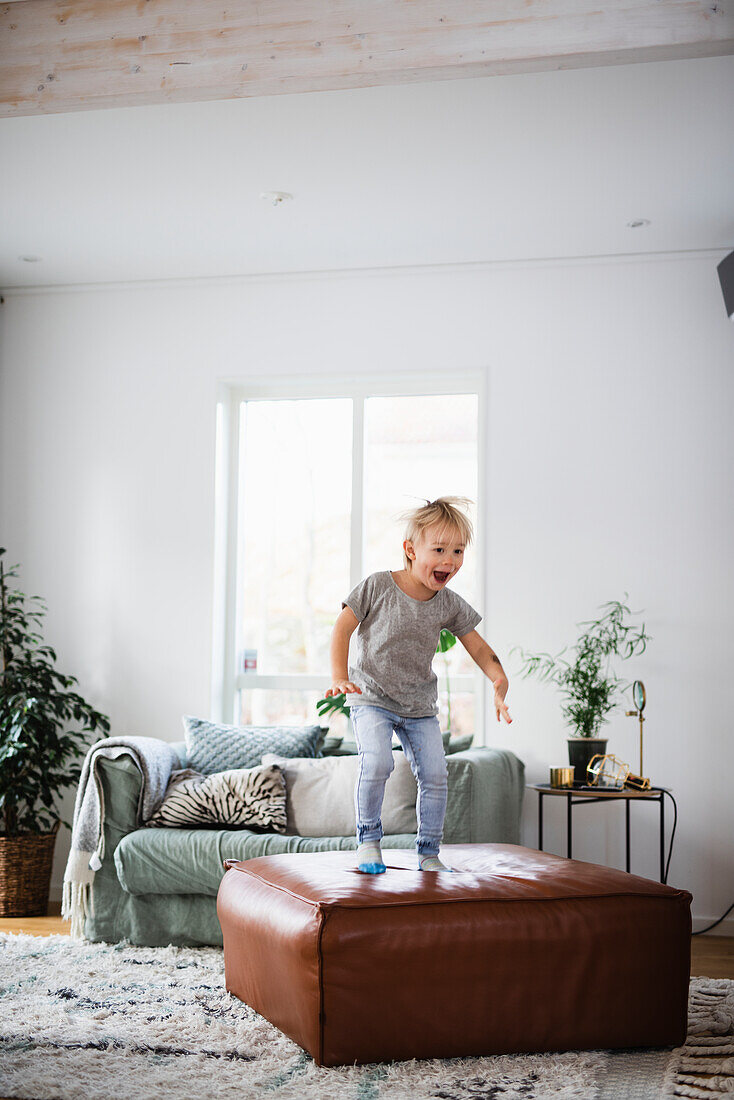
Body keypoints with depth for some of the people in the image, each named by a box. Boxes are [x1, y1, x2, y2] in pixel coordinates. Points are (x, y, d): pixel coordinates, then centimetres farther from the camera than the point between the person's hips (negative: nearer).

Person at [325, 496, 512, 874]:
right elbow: (342, 628, -10)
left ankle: (428, 852, 16)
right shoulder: (377, 586, -14)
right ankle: (368, 839, -3)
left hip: (420, 707, 4)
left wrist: (500, 679, -14)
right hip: (371, 697, -4)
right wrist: (339, 678, -21)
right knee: (376, 762, -24)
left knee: (435, 775, -1)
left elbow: (478, 647, 5)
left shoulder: (449, 605, -4)